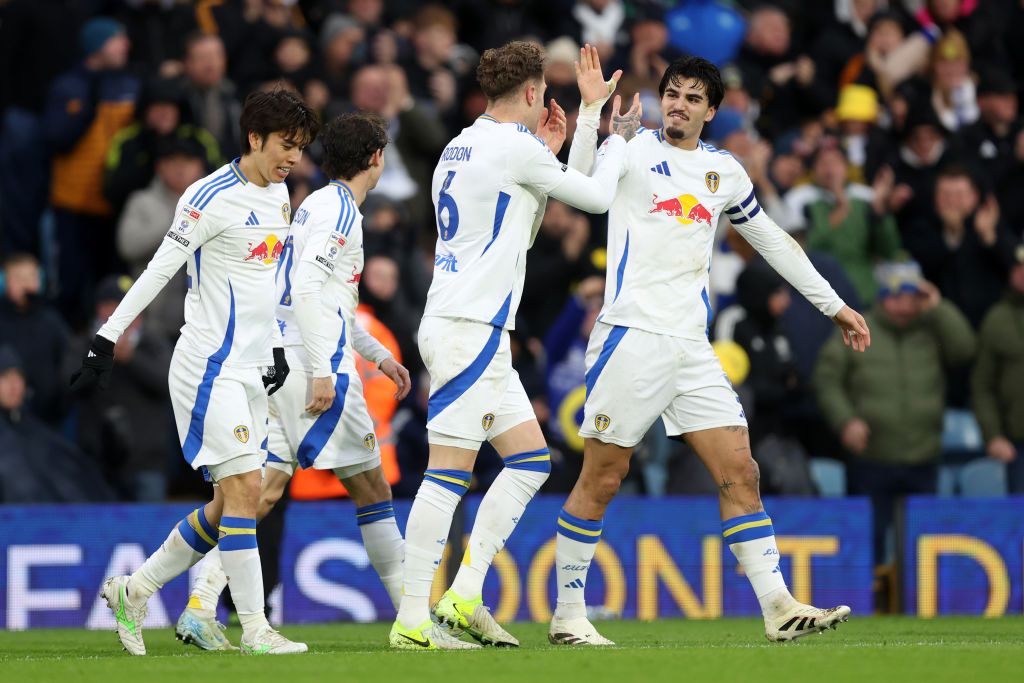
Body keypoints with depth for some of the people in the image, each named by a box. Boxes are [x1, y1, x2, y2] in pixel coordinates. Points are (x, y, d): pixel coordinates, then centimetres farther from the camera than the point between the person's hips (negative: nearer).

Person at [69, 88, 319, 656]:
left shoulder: (277, 194, 13)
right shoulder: (212, 197, -14)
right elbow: (159, 269, -15)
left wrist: (277, 348, 23)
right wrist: (107, 340, -17)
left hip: (251, 369, 9)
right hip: (210, 367, -9)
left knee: (230, 503, 8)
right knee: (244, 487, -14)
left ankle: (133, 590, 21)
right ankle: (254, 629, -11)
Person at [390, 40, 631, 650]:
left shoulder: (462, 148, 17)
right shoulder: (514, 146, -10)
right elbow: (598, 196, 0)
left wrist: (546, 153, 25)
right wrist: (619, 138, 17)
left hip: (476, 331, 10)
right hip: (469, 330, -10)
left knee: (531, 461, 11)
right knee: (449, 473, -10)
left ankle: (464, 597, 6)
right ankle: (413, 620, -11)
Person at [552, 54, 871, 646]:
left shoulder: (724, 171, 15)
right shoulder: (633, 148, 1)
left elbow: (772, 240, 25)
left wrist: (834, 306, 26)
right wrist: (592, 108, -24)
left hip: (692, 347, 5)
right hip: (631, 338, -5)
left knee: (740, 472, -3)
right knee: (602, 479, -2)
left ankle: (779, 608, -4)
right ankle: (568, 615, 7)